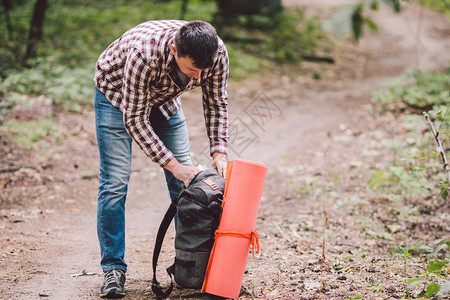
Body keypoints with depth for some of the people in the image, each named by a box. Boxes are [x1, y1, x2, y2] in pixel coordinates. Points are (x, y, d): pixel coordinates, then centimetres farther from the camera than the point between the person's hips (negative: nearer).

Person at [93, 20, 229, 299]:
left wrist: (220, 152, -22)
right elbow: (134, 119, -34)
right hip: (117, 95, -5)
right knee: (115, 182, -12)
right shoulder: (144, 53, -43)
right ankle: (113, 269, -5)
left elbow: (216, 104, -10)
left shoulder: (217, 51, -28)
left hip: (164, 97, 5)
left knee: (185, 181, 0)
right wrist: (173, 165, -35)